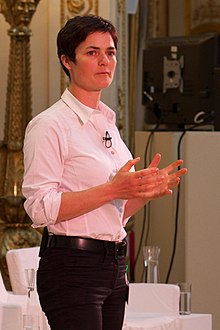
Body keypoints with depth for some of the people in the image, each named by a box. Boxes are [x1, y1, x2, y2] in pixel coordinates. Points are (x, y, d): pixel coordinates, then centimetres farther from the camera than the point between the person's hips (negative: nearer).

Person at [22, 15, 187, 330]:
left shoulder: (106, 123, 17)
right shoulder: (50, 124, -7)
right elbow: (41, 208, -16)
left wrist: (147, 190, 3)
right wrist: (113, 189, -21)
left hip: (113, 268, 8)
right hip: (72, 268, -8)